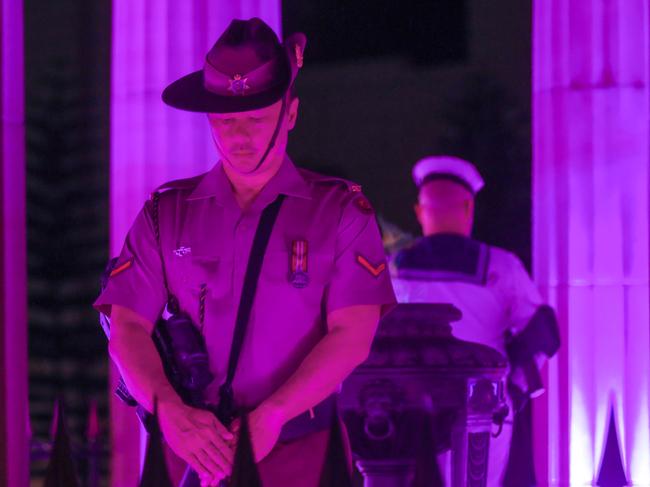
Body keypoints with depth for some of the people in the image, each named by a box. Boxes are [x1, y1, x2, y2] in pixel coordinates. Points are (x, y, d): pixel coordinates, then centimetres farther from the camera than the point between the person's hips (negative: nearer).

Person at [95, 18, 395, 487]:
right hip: (198, 449, 2)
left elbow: (354, 335, -5)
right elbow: (127, 327, 2)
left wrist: (272, 415, -18)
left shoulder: (340, 210, 4)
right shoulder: (167, 214, 10)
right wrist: (170, 409, -17)